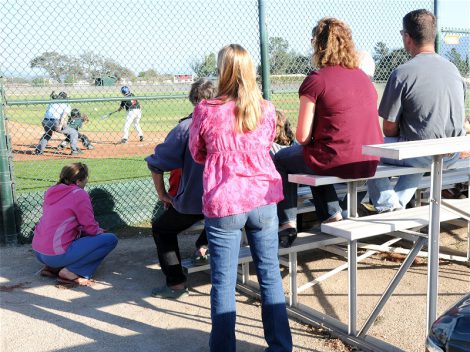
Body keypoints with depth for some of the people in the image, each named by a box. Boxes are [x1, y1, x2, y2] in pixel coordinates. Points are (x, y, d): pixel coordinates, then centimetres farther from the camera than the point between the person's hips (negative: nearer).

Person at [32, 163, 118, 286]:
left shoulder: (51, 191, 12)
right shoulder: (79, 194, -10)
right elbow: (90, 227, -8)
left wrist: (97, 231, 19)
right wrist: (100, 232, 16)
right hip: (57, 255, -8)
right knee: (110, 239, -5)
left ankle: (53, 267, 13)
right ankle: (71, 271, -8)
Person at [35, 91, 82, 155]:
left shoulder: (52, 103, 27)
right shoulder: (67, 106, 11)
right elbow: (64, 115, -8)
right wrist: (60, 125, -19)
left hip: (45, 122, 6)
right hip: (55, 122, -6)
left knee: (47, 134, 38)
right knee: (73, 132, 12)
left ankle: (39, 150, 26)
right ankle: (74, 150, 0)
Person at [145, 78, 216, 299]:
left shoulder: (185, 127, -9)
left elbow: (156, 164, -8)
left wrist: (162, 194, 5)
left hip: (192, 200, -3)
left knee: (161, 229, 21)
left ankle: (176, 283, 13)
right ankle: (203, 246, 16)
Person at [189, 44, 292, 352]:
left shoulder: (206, 111, -8)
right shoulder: (266, 109, 1)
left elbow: (197, 153, 7)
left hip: (224, 203, -3)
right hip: (263, 199, 3)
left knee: (223, 281, 6)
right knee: (270, 275, 12)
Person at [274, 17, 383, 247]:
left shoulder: (316, 80, -10)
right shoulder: (363, 77, 10)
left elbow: (302, 136, -12)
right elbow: (360, 124, 15)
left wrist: (311, 139, 11)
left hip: (336, 163, -6)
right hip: (369, 163, 7)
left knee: (281, 159, 21)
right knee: (313, 158, 34)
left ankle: (288, 224, 19)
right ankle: (332, 215, 29)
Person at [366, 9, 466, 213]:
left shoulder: (402, 73, -15)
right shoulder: (453, 69, 6)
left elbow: (389, 129, -11)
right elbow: (456, 118, 15)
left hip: (422, 155, -6)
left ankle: (387, 205, 14)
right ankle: (400, 202, 33)